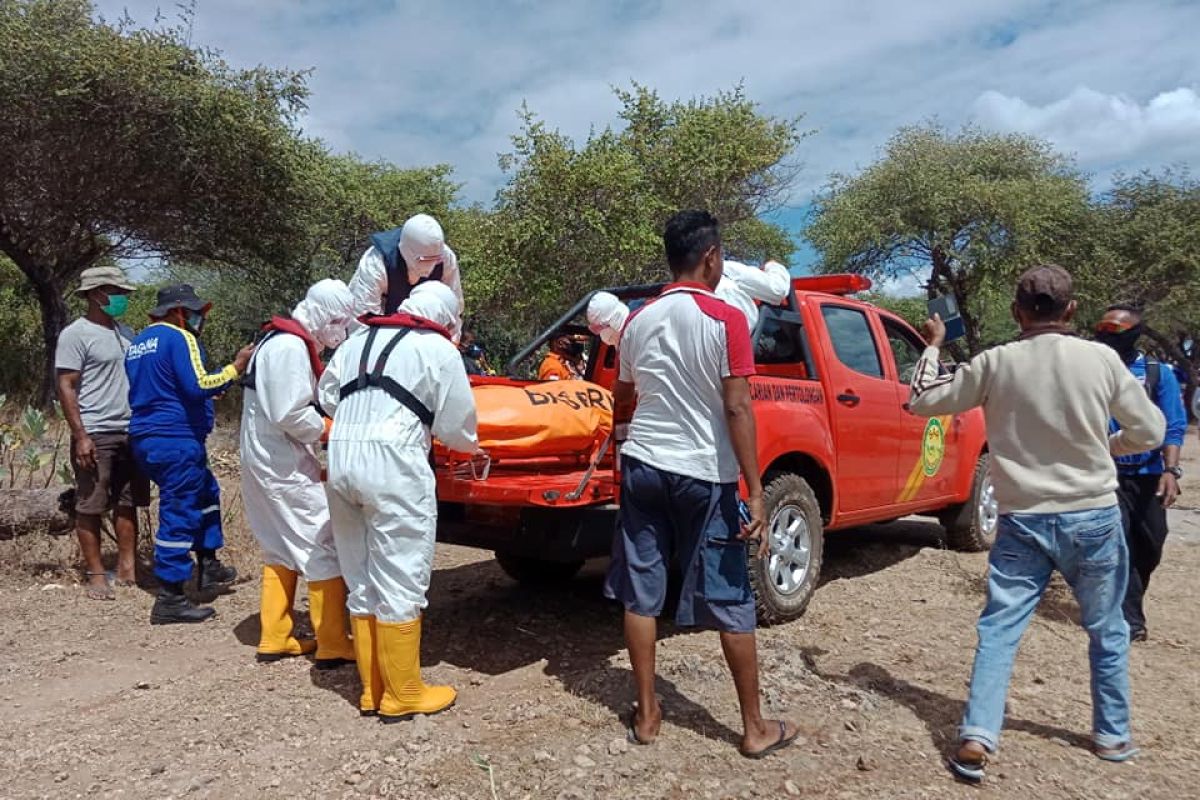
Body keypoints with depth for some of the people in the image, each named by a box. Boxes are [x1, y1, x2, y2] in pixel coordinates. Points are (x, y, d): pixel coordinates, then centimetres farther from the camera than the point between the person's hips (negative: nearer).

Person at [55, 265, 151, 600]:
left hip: (131, 433, 7)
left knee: (128, 504, 9)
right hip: (96, 436, -7)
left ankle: (127, 569, 16)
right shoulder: (75, 334, -7)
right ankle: (96, 575, 9)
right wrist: (80, 436, -16)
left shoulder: (125, 333, 14)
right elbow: (66, 388, -10)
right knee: (90, 508, 2)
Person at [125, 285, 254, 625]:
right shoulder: (178, 338, -11)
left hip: (146, 439, 10)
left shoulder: (138, 343, 18)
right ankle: (169, 600, -3)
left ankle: (208, 566, 28)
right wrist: (236, 367, -14)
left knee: (206, 493, 23)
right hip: (177, 440, -10)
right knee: (179, 514, -6)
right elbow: (197, 386, -22)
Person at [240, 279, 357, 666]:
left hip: (268, 460, 11)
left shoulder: (281, 340, 14)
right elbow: (290, 415, -24)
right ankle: (332, 646, 2)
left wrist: (324, 424, 2)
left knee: (282, 548, 17)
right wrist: (328, 429, -9)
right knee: (324, 546, -5)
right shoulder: (291, 346, -18)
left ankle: (275, 639, 24)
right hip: (281, 463, -11)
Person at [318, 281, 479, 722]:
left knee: (361, 583, 14)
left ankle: (372, 689, 23)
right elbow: (456, 426, 3)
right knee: (400, 585, 3)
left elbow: (326, 395, 21)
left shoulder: (359, 338, 18)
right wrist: (471, 445, 24)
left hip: (341, 459, 7)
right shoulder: (439, 350, 1)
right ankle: (402, 695, 12)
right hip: (393, 465, -6)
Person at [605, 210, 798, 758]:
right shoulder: (726, 319, -10)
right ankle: (756, 728, 17)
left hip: (642, 466, 5)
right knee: (730, 603, 6)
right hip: (703, 473, -4)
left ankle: (646, 714, 21)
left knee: (640, 592, 11)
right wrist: (756, 492, -12)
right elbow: (737, 410, -16)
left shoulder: (638, 321, 6)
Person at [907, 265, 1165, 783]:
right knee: (1108, 631, 20)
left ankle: (976, 740, -4)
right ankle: (1112, 736, 34)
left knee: (998, 631, 4)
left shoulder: (996, 363, -7)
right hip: (1093, 516, 1)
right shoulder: (1101, 359, -6)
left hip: (1022, 521, 0)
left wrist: (932, 346, 15)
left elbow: (922, 400, 2)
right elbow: (1150, 432, 3)